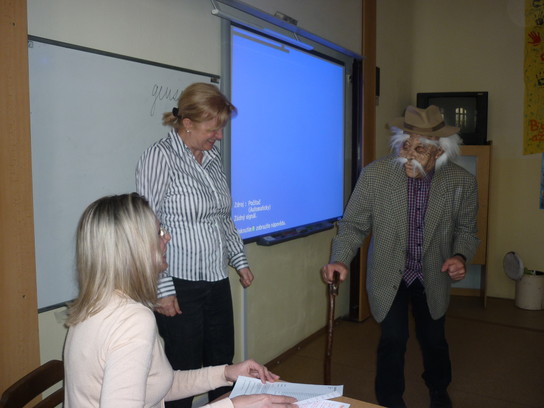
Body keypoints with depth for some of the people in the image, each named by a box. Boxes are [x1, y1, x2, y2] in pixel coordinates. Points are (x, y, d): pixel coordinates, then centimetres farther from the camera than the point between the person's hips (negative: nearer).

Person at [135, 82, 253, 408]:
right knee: (185, 372, 4)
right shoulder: (161, 157, -11)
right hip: (181, 285, -7)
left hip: (218, 281, 7)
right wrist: (162, 289, -15)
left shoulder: (213, 157, 10)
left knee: (223, 364, 15)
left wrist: (240, 260, 16)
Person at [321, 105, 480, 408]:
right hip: (388, 275, -2)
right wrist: (341, 260, -28)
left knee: (434, 340, 18)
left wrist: (461, 256, -20)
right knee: (393, 340, -1)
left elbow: (466, 230, 0)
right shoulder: (374, 175, -19)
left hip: (433, 277, 2)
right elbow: (353, 225, -13)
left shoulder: (462, 182, -14)